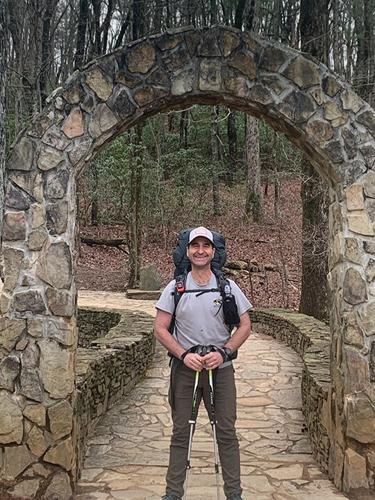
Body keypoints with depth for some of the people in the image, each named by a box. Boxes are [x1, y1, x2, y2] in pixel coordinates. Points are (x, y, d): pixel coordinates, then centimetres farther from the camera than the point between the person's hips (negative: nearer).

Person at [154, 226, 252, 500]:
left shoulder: (228, 287, 1)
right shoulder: (175, 287, 1)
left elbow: (245, 326, 3)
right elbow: (160, 328, 0)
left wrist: (223, 352, -12)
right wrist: (184, 354, -14)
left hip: (220, 368, 0)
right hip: (184, 367, 0)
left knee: (227, 432, 5)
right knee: (180, 433, 8)